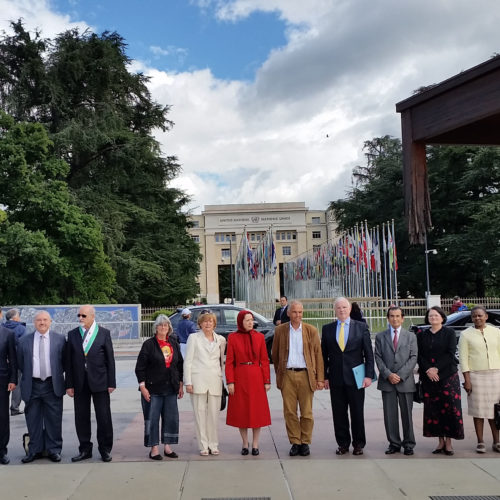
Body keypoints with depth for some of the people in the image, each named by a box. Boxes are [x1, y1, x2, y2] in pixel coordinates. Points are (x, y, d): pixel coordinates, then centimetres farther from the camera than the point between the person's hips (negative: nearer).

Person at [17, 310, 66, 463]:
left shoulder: (60, 339, 0)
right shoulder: (24, 341, 3)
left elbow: (65, 361, 6)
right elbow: (20, 363, 11)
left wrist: (57, 375, 3)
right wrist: (28, 376, 8)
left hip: (52, 386, -1)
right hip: (32, 386, 1)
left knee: (54, 420, 4)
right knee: (33, 420, 9)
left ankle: (54, 450, 15)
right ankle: (35, 450, 20)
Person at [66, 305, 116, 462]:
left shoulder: (104, 333, 0)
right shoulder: (72, 334, 6)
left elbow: (110, 359, 0)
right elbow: (69, 361, 6)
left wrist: (111, 383, -4)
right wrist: (69, 384, 2)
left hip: (99, 382, -2)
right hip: (80, 383, 2)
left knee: (104, 417, 2)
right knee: (81, 417, 7)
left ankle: (105, 449, 15)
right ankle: (85, 449, 20)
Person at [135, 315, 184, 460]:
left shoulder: (174, 343, 10)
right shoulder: (149, 344, -3)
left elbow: (179, 365, 16)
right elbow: (140, 367, -5)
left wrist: (180, 385, 12)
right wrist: (142, 386, -10)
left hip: (170, 389, 4)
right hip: (153, 388, -4)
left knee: (171, 418, 6)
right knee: (152, 419, 1)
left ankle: (167, 447, 18)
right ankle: (154, 449, 11)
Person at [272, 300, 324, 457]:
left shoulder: (311, 330, 5)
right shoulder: (280, 330, 6)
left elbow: (318, 354, 4)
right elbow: (275, 354, 13)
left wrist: (320, 378, 0)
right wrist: (279, 374, 10)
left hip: (306, 375, 0)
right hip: (287, 375, 1)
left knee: (307, 412, 3)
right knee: (289, 411, 2)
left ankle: (305, 442, 16)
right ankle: (295, 442, 14)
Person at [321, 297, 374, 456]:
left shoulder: (361, 327, 2)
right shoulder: (327, 329, 7)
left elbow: (368, 353, 1)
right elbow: (324, 355, 8)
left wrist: (369, 375, -6)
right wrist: (324, 376, 2)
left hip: (355, 377, -1)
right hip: (336, 379, 2)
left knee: (357, 412, 5)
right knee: (339, 413, 6)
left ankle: (358, 444, 19)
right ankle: (343, 443, 20)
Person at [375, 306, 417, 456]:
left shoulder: (411, 336, 8)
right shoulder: (380, 337, 9)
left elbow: (413, 358, 0)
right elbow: (378, 358, 4)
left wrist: (400, 375, -10)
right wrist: (388, 374, -10)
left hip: (405, 381, -1)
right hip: (387, 382, 1)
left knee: (407, 414, 4)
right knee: (389, 415, 3)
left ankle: (408, 444, 15)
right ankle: (394, 443, 13)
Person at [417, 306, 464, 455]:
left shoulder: (449, 332, 3)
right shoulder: (422, 335, 11)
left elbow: (451, 353, -6)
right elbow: (419, 355, 5)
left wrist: (436, 369, -13)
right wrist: (428, 370, -10)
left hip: (448, 375, -2)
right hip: (428, 377, 2)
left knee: (449, 407, -5)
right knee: (433, 409, 1)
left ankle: (448, 441, 3)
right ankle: (440, 441, 10)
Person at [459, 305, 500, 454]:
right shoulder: (466, 334, 3)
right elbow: (463, 359, -1)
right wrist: (467, 379, -8)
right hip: (476, 376, -2)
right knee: (479, 410, 2)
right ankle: (480, 442, 12)